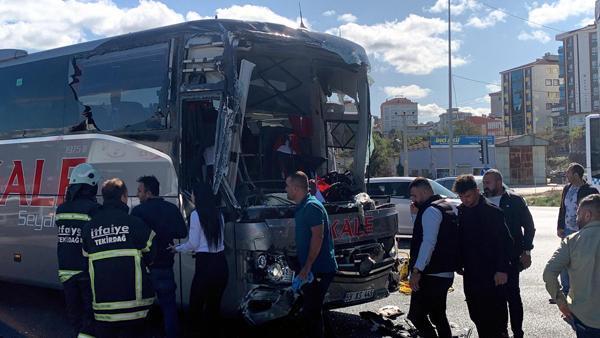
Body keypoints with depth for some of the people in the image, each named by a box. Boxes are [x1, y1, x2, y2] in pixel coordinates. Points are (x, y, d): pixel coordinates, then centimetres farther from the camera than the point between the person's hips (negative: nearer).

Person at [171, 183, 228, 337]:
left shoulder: (196, 214, -8)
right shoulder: (218, 213, 9)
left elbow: (193, 243, -6)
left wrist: (176, 248, 10)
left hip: (205, 264, -6)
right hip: (221, 262, 6)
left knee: (196, 304, 4)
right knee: (214, 304, 13)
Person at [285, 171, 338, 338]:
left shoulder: (312, 207, -16)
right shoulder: (302, 207, 15)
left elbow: (318, 237, -22)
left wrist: (307, 266, -21)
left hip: (319, 269, -10)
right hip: (313, 268, 10)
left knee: (311, 311, -6)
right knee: (312, 310, 16)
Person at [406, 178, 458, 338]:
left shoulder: (431, 210, -15)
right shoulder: (445, 206, 15)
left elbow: (429, 242, -24)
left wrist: (416, 270, -25)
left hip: (431, 275, -10)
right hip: (445, 273, 10)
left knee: (416, 315, -6)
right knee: (437, 315, 18)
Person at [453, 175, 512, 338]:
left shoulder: (493, 212, -11)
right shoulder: (460, 212, 4)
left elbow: (504, 242, -11)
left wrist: (502, 269, -15)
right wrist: (459, 264, 12)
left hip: (492, 274, -5)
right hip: (470, 273, 6)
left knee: (496, 314, 0)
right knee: (476, 314, 11)